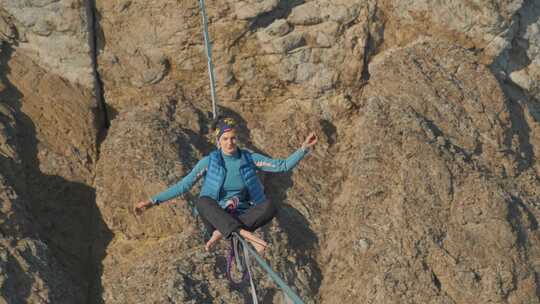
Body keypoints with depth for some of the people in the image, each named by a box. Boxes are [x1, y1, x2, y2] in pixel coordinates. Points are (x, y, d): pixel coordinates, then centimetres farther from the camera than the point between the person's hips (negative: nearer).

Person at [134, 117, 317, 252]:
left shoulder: (249, 159, 3)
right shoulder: (209, 162, -2)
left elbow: (282, 166, 1)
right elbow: (183, 185, -3)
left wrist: (304, 149, -11)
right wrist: (154, 201, -10)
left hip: (242, 218, 2)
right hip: (216, 219, -1)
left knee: (269, 206, -28)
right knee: (203, 201, -35)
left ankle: (222, 233, -31)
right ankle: (245, 234, -47)